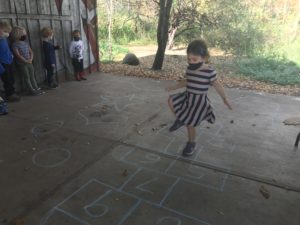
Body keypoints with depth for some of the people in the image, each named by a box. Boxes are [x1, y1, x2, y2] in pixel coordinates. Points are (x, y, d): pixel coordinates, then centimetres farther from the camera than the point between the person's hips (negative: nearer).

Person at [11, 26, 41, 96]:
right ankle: (32, 91, 5)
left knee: (32, 76, 11)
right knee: (27, 77, 1)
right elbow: (18, 55, -15)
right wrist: (26, 61, -16)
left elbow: (31, 52, 10)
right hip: (22, 64, -6)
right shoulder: (15, 44, -10)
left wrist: (31, 59, -6)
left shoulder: (25, 43, 10)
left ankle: (37, 88, 17)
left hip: (29, 63, 6)